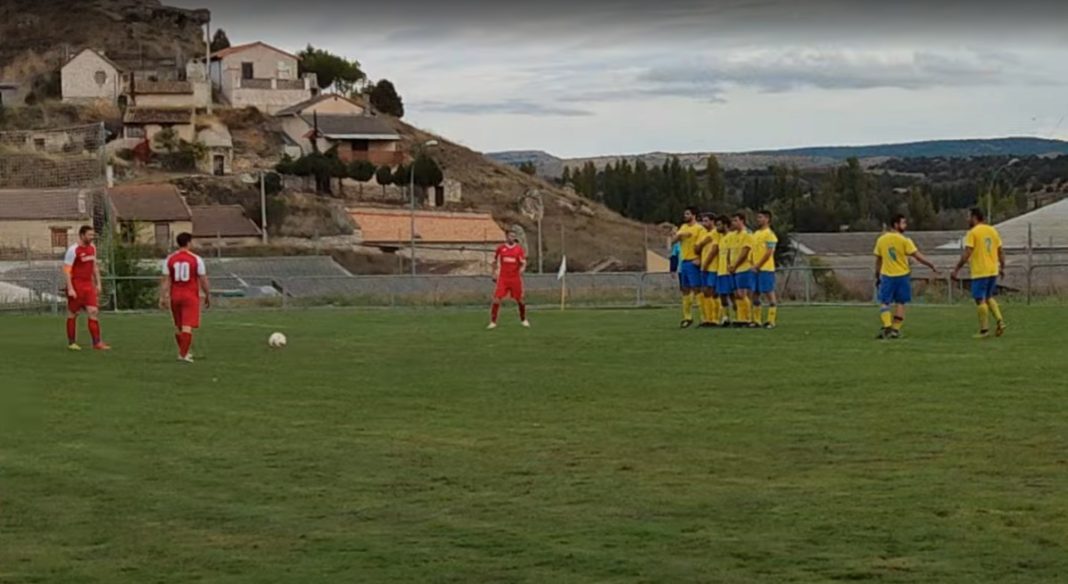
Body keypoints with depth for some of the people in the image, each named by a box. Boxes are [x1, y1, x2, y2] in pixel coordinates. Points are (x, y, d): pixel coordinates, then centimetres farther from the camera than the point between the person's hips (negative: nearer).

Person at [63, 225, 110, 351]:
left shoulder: (92, 248, 9)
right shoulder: (73, 250, -12)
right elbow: (66, 270, -14)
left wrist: (98, 283, 15)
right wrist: (70, 289, -20)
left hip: (88, 285, 6)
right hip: (76, 285, -6)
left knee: (94, 312, -4)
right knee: (73, 314, 4)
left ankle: (97, 342, -5)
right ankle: (71, 343, 14)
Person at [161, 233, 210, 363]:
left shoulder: (169, 259, 2)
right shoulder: (196, 259, -5)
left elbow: (165, 280, -1)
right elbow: (203, 280, -4)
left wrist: (163, 297, -1)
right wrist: (208, 296, 6)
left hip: (175, 296, 4)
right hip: (191, 296, -4)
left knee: (178, 326, 17)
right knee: (187, 326, -7)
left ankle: (183, 352, 29)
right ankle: (183, 354, -15)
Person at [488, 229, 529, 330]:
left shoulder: (519, 249, 1)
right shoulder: (500, 248, 4)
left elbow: (523, 263, -3)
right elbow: (495, 261, 18)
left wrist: (522, 269, -24)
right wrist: (494, 274, 14)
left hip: (515, 278, 0)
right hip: (503, 278, 0)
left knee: (519, 300, 7)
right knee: (497, 299, -10)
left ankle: (523, 320, 29)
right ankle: (493, 322, -4)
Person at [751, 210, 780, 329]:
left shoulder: (769, 234, -8)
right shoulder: (755, 234, 17)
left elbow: (769, 253, -15)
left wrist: (758, 265, -16)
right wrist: (753, 265, 6)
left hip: (766, 269, -8)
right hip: (756, 269, 8)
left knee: (769, 293, -5)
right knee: (755, 294, 9)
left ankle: (771, 321, -3)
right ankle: (757, 320, 15)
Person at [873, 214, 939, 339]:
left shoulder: (881, 240, 2)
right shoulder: (904, 240, -9)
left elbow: (878, 261, 9)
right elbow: (918, 256, -10)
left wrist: (877, 277, 18)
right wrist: (932, 266, -2)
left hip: (886, 275, 1)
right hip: (902, 275, -1)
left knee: (884, 302, 3)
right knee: (900, 303, 9)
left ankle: (887, 327, -16)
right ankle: (895, 329, 6)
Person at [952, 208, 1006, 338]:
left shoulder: (973, 232, -10)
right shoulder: (992, 230, 10)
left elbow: (967, 254, -16)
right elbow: (1001, 251, 12)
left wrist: (957, 269, -10)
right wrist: (1002, 267, 22)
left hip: (979, 272, -7)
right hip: (993, 271, 7)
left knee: (980, 300, 0)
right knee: (989, 297, 20)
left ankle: (984, 330, 0)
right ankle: (1000, 321, 5)